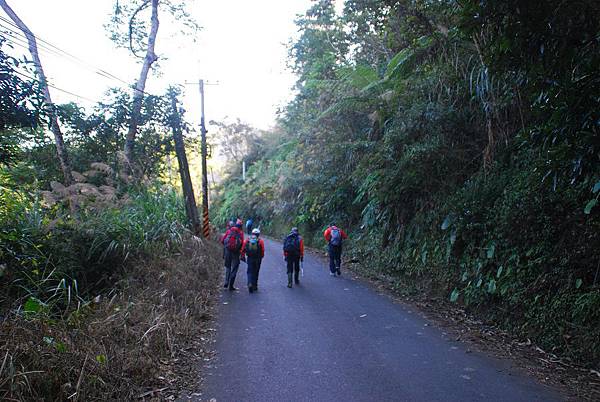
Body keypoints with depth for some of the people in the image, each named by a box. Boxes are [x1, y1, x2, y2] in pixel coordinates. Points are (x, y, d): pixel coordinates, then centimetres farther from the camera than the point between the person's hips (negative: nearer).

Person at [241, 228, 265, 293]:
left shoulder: (247, 240, 2)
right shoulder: (260, 241, -4)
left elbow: (243, 249, 1)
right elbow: (262, 251, -7)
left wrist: (243, 256, 11)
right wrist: (261, 257, 11)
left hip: (249, 258, 1)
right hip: (257, 259, -1)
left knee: (250, 272, 7)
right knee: (255, 272, 13)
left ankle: (250, 284, -16)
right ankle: (254, 286, 19)